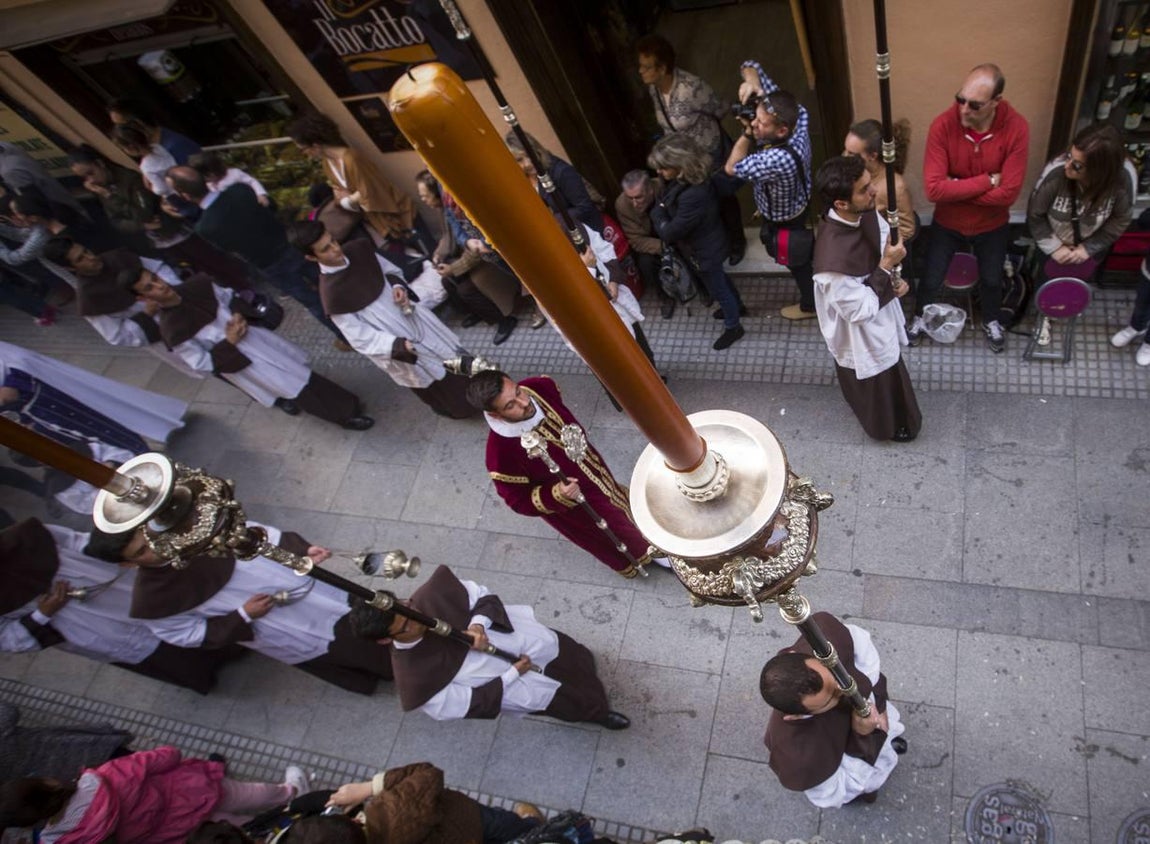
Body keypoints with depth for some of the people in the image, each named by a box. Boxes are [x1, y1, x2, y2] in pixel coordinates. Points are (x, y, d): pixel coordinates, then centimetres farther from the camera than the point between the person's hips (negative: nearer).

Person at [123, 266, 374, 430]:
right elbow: (201, 364, -18)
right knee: (291, 383, 2)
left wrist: (239, 316, -12)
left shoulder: (194, 286, -12)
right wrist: (229, 342, -23)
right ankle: (344, 413, 18)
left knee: (295, 366, 16)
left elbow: (229, 297, 6)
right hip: (235, 361, -5)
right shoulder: (172, 330, -26)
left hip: (251, 334, 5)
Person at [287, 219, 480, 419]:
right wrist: (397, 346, -35)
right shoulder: (331, 295, -28)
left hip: (414, 318, 6)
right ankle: (461, 407, 46)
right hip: (395, 347, -5)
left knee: (453, 354, 24)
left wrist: (398, 287, -15)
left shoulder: (359, 250, -11)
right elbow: (361, 339, -24)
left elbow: (392, 271, 7)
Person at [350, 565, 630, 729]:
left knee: (575, 658, 28)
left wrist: (480, 622, -32)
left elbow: (484, 596, -11)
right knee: (581, 702, 13)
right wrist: (513, 674, -22)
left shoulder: (432, 594, -26)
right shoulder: (416, 681, -31)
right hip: (515, 683, -2)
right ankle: (595, 712, 48)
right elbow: (471, 703, -20)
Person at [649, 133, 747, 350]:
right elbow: (668, 199, 5)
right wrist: (662, 208, -14)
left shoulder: (692, 196, -41)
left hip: (705, 250, -9)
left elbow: (669, 233, -32)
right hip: (708, 242, 9)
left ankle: (733, 327, 40)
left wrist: (657, 210, -17)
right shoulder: (692, 179, -13)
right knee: (719, 278, 32)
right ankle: (737, 306, 58)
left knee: (717, 288, 15)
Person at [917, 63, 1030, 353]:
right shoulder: (943, 125, -26)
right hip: (947, 222, 0)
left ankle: (992, 321, 53)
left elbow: (1008, 193, -27)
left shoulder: (1016, 129, -25)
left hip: (992, 225, 1)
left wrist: (956, 188, -26)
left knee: (991, 279, 23)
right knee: (931, 279, 17)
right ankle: (920, 317, 48)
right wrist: (986, 181, -27)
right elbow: (933, 189, -30)